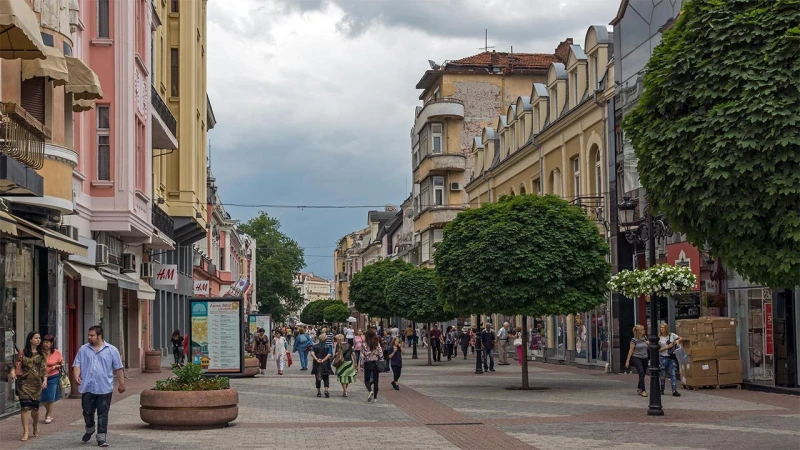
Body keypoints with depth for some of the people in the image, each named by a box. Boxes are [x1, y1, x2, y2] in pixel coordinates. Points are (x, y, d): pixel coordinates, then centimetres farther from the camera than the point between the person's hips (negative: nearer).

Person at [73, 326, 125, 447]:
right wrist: (76, 375, -15)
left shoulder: (111, 350, 3)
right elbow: (77, 364, 5)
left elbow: (118, 368, 5)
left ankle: (101, 438, 5)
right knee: (87, 412, 9)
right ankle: (89, 430, 37)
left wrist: (122, 383, 4)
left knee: (103, 414, -1)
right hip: (87, 387, 2)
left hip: (104, 389, -2)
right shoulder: (83, 349, 8)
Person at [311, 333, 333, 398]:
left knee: (318, 378, 11)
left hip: (317, 365, 1)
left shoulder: (315, 346, 3)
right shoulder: (327, 346, -1)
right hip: (325, 364, -1)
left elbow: (312, 354, -11)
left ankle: (318, 392, 14)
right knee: (326, 378, 5)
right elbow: (329, 355, -14)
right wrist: (323, 360, -16)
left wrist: (317, 360, -16)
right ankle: (326, 390, -14)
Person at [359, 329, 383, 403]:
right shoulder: (377, 344, -3)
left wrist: (361, 365, -1)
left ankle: (370, 391, -20)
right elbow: (380, 354, -3)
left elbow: (362, 356, -8)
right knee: (375, 381, 9)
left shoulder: (364, 344, -9)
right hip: (376, 363, 2)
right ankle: (375, 398, 9)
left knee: (367, 380, 9)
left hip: (367, 364, -2)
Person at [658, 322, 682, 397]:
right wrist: (667, 347, -15)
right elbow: (659, 350, -3)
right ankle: (662, 390, 22)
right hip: (663, 358, 0)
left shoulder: (672, 335, 4)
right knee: (663, 375, 7)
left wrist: (677, 341, -5)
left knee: (673, 374, -7)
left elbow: (681, 338, 15)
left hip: (672, 357, 0)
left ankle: (674, 391, -12)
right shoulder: (659, 338, 0)